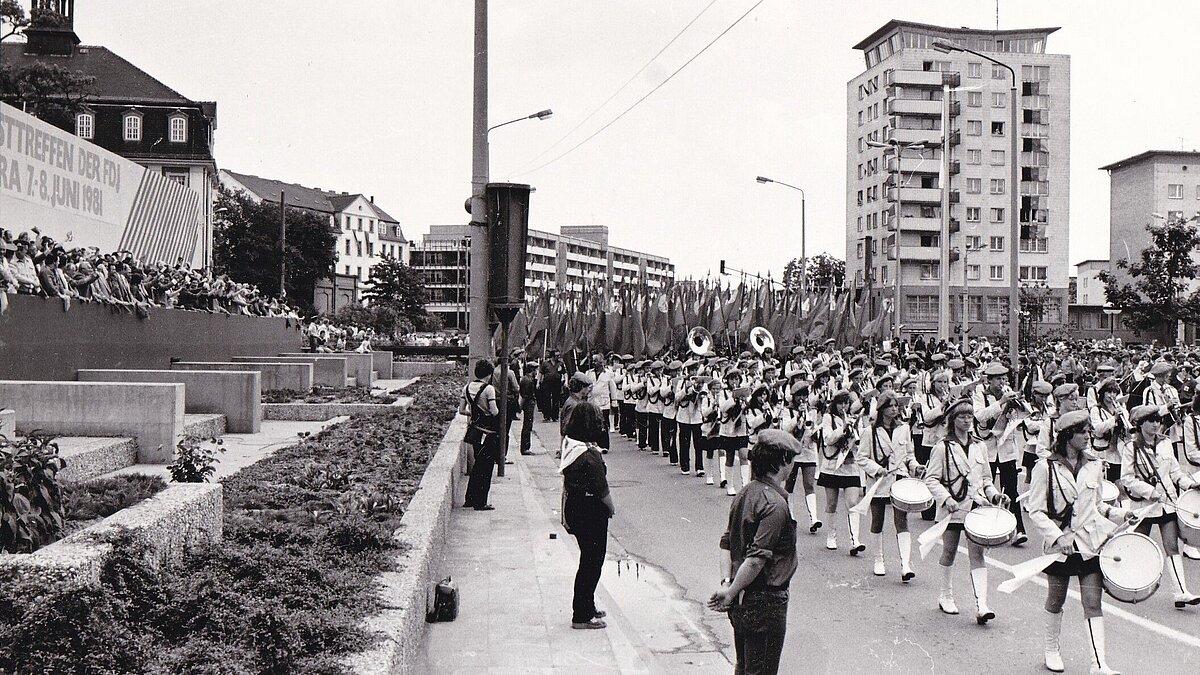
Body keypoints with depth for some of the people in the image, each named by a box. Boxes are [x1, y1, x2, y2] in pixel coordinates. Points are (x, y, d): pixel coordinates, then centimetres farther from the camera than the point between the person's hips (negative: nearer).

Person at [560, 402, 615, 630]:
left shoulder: (570, 447, 1)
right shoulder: (591, 455, -24)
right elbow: (602, 490, -20)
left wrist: (566, 513, 16)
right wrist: (611, 508, -4)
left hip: (574, 509, 8)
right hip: (592, 513, -8)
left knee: (588, 559, 21)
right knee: (592, 562, 3)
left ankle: (587, 608, 33)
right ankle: (582, 617, 10)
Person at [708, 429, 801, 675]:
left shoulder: (745, 493, 6)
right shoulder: (775, 504, -21)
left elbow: (727, 542, 7)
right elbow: (757, 558, -25)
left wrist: (727, 580, 1)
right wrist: (731, 592, -16)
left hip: (741, 600, 8)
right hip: (765, 602, -8)